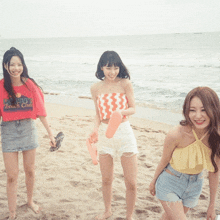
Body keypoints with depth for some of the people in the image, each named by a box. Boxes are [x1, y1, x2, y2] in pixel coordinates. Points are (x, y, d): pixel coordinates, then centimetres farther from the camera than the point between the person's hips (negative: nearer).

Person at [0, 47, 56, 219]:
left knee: (30, 170, 15)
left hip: (28, 129, 1)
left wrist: (50, 133, 2)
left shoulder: (30, 85, -5)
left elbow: (40, 111, -1)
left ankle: (30, 201, 40)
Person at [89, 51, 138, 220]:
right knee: (106, 180, 16)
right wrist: (96, 129, -7)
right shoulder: (96, 88, 2)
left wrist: (121, 112, -24)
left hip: (124, 132, -2)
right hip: (104, 134, 3)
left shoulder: (125, 84, -6)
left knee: (131, 182, 0)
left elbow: (133, 109, -3)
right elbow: (98, 113, 10)